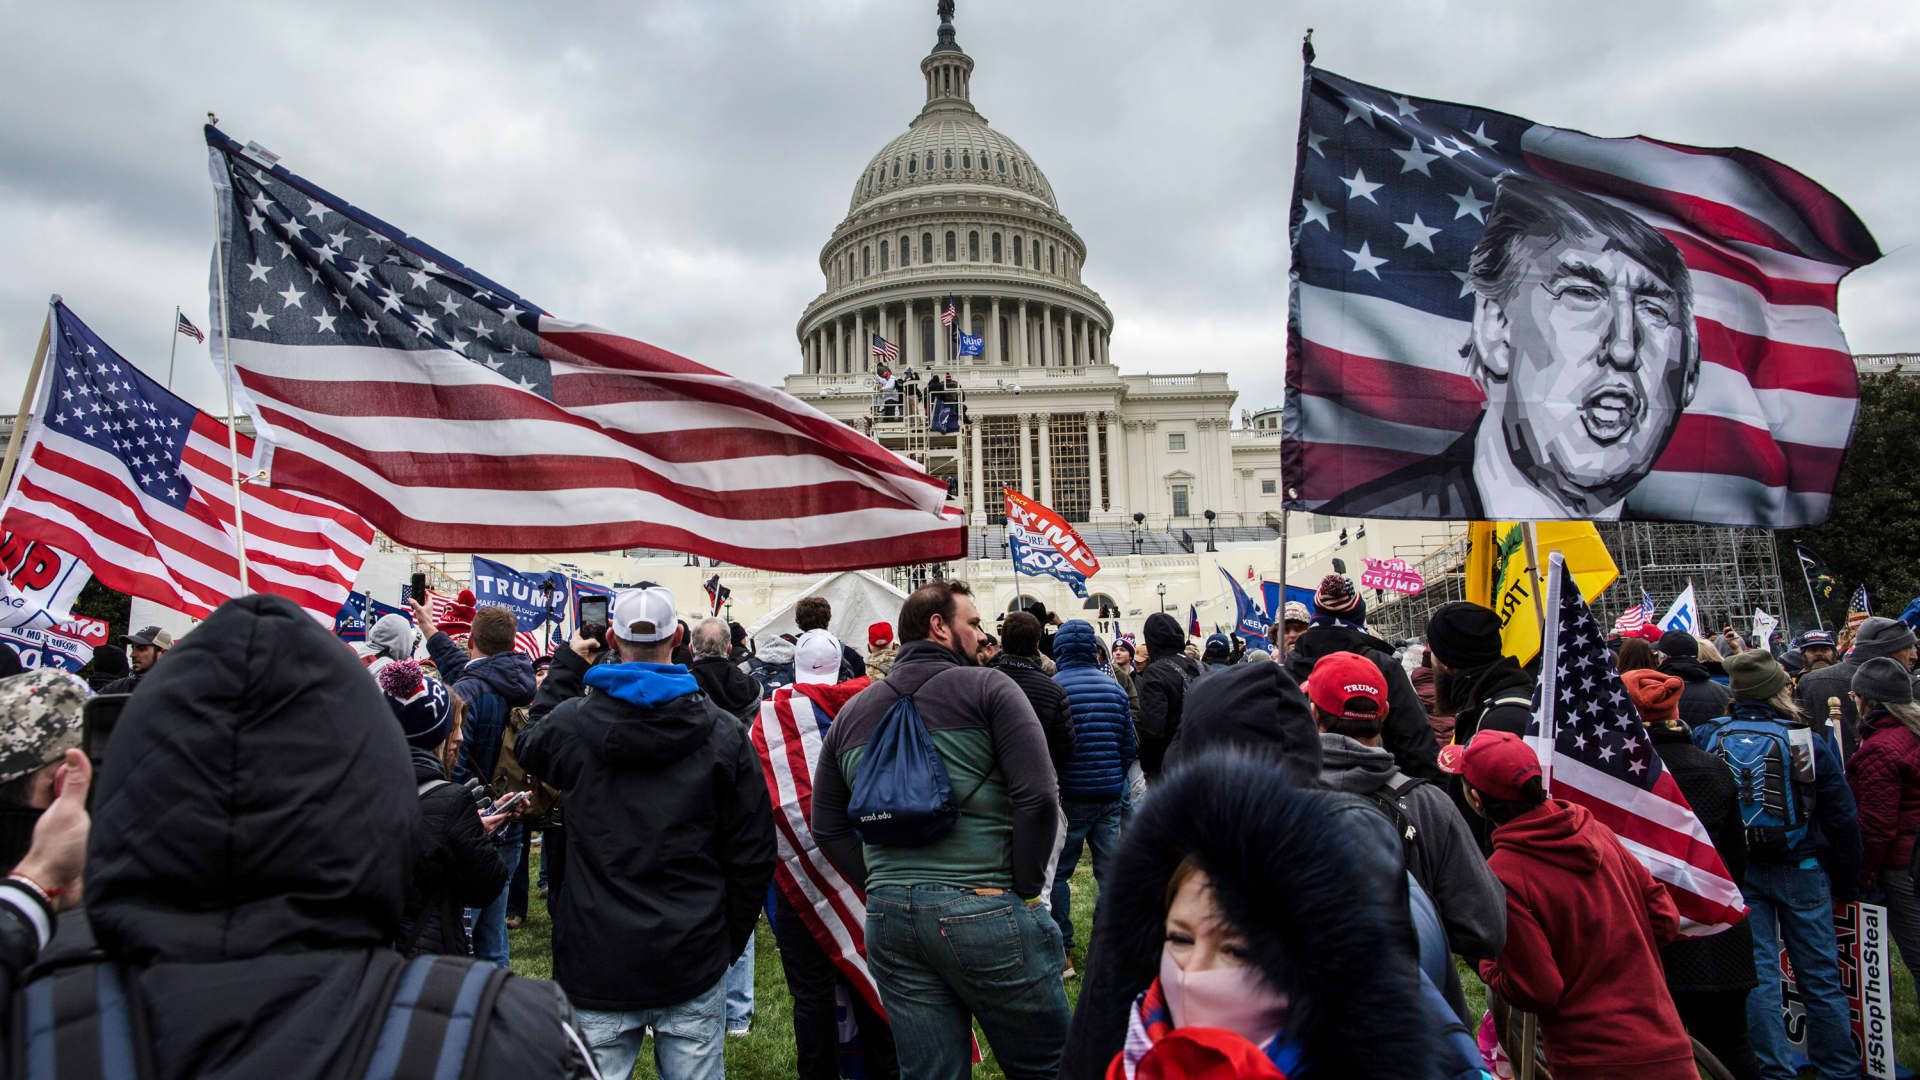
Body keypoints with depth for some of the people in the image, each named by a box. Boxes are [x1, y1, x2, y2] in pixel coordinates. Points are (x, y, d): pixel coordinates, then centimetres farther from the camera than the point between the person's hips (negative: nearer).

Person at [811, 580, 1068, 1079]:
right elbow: (1038, 797, -14)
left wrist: (882, 887, 13)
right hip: (985, 908, -5)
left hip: (888, 916, 5)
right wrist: (1025, 888, -4)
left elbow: (827, 827, 15)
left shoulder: (851, 712, 13)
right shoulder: (987, 688, -4)